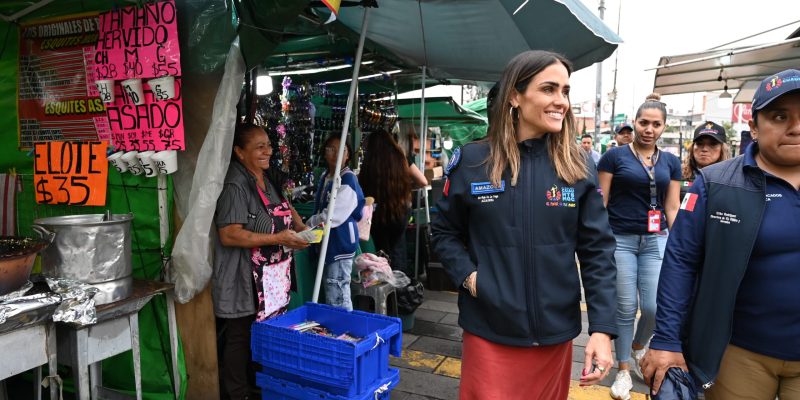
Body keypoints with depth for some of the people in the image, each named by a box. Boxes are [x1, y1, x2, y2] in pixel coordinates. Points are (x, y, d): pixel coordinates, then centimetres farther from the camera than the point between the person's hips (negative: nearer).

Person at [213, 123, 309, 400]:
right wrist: (278, 239, -23)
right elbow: (229, 235, -24)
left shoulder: (269, 179, 10)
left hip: (274, 278, 8)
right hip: (246, 283, -8)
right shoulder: (235, 185, -18)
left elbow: (284, 210, 26)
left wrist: (301, 227, 7)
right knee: (242, 338, 6)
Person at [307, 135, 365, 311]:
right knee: (331, 295, 17)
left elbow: (332, 215, -20)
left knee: (338, 298, -4)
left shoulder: (348, 180, -15)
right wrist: (313, 223, 6)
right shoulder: (324, 178, 11)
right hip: (327, 242, 9)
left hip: (341, 243, -9)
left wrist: (308, 224, -9)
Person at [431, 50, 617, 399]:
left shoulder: (578, 166, -2)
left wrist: (602, 328, -9)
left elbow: (597, 250, -2)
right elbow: (444, 233, 5)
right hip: (489, 332, -2)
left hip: (555, 332, 3)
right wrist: (467, 275, -12)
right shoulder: (471, 161, -6)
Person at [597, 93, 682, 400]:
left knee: (655, 307, -1)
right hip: (620, 240, -3)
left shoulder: (671, 162, 9)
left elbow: (672, 207, 11)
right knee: (626, 309, 2)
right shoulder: (614, 156, -2)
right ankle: (623, 370, 21)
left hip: (656, 241, 3)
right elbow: (600, 203, -3)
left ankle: (638, 346, 32)